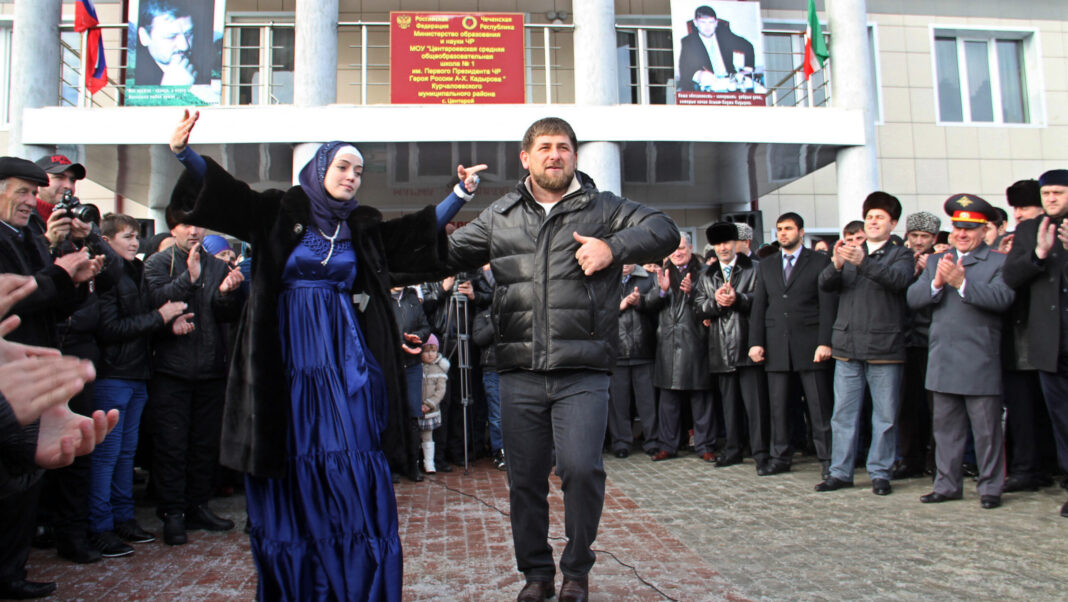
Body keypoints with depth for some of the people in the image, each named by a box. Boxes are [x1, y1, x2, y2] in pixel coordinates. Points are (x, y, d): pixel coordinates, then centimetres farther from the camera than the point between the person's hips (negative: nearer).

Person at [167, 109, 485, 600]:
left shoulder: (362, 227, 11)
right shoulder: (281, 212, 4)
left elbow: (421, 232, 11)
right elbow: (226, 193, -5)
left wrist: (459, 195, 4)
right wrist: (185, 152, -21)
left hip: (344, 365, 2)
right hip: (288, 364, -2)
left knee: (353, 475, 0)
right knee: (292, 476, 5)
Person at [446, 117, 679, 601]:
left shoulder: (603, 209, 7)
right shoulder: (498, 217, 14)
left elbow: (664, 230, 1)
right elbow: (449, 253, 17)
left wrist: (614, 247, -14)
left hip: (583, 372, -2)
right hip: (520, 375, 3)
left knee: (581, 468, -12)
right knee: (525, 479, 9)